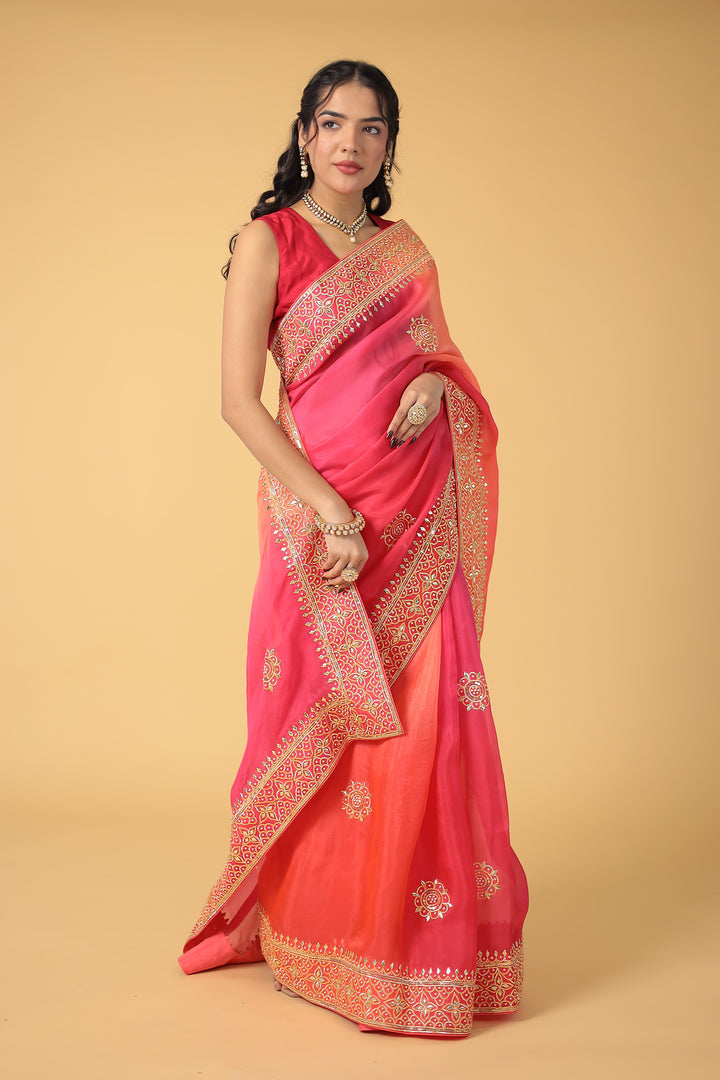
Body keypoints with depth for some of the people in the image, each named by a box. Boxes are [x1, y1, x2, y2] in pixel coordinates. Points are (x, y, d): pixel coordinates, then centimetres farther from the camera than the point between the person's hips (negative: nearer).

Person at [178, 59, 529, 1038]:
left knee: (425, 722, 4)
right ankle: (321, 932, 20)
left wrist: (436, 383, -4)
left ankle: (422, 926, 20)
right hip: (321, 509, -4)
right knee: (325, 714, 2)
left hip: (420, 517, 4)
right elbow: (239, 399, -9)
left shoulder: (407, 250, 12)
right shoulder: (268, 239, -2)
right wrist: (331, 512, -17)